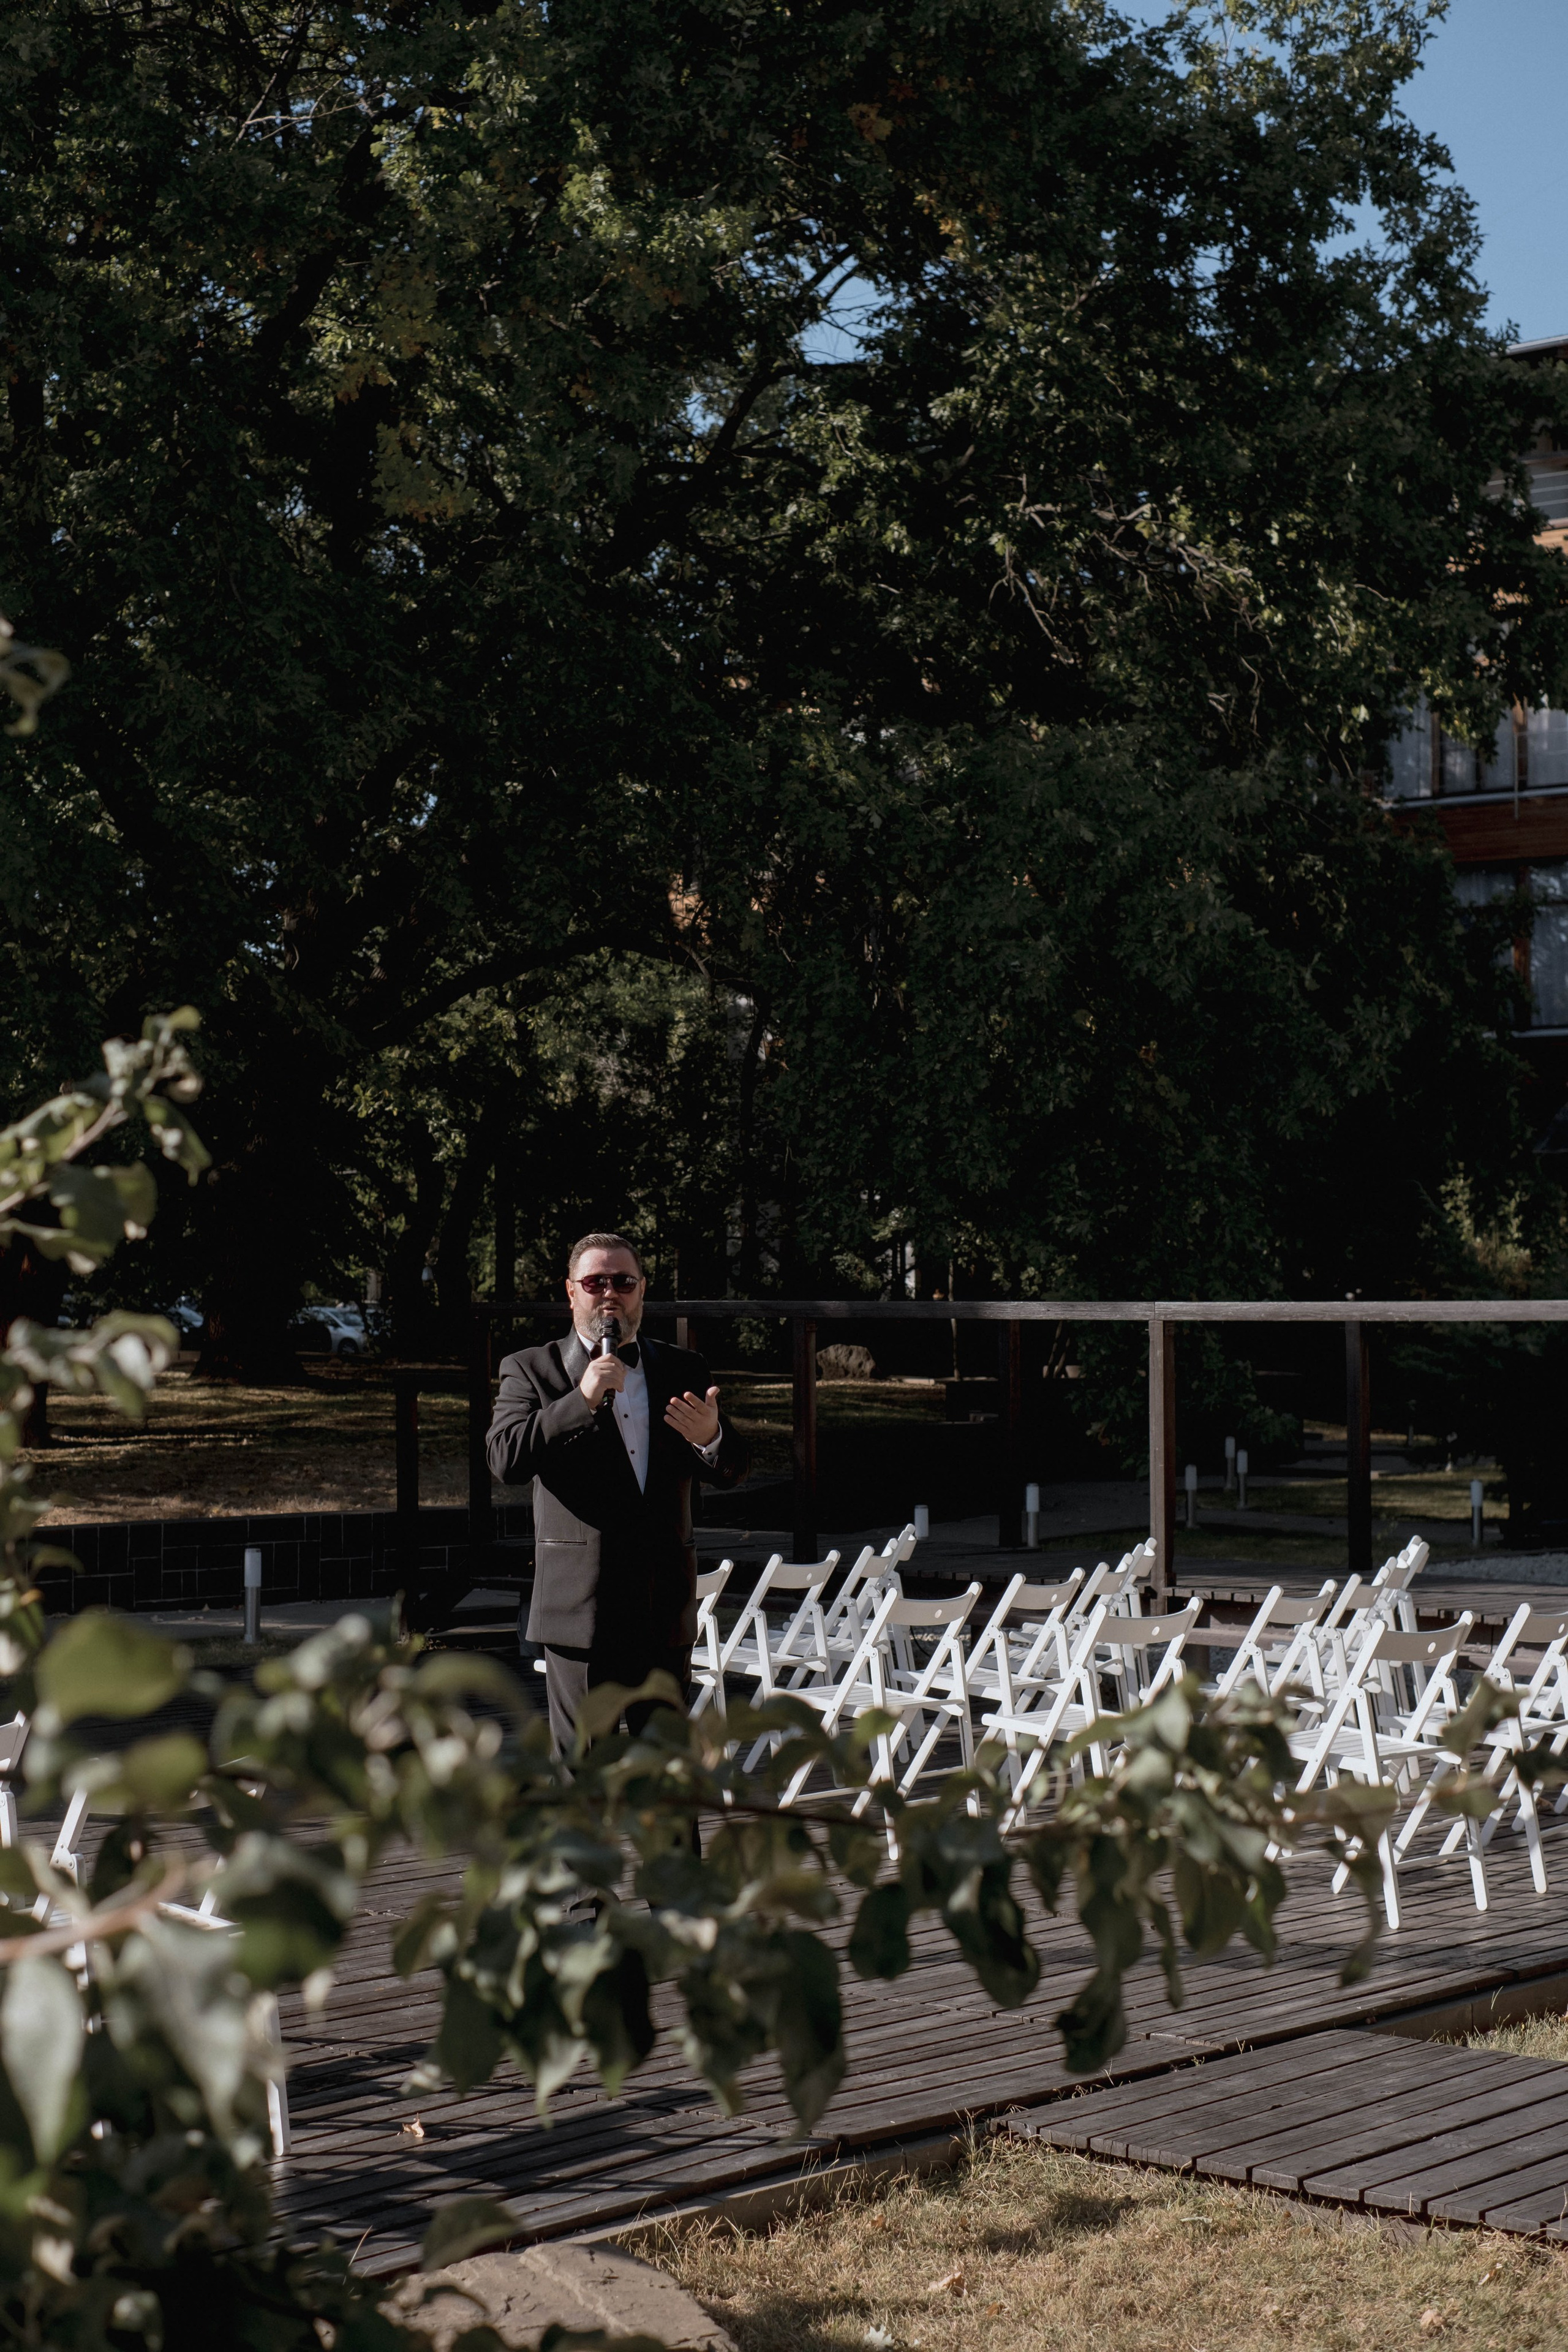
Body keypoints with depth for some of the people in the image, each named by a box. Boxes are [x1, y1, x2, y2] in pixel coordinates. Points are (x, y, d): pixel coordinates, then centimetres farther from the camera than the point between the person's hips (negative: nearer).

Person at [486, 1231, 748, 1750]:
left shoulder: (683, 1371, 12)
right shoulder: (532, 1370, 3)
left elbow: (731, 1471, 7)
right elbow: (505, 1459, -11)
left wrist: (711, 1439, -18)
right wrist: (582, 1400, -20)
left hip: (666, 1610, 3)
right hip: (580, 1605, -3)